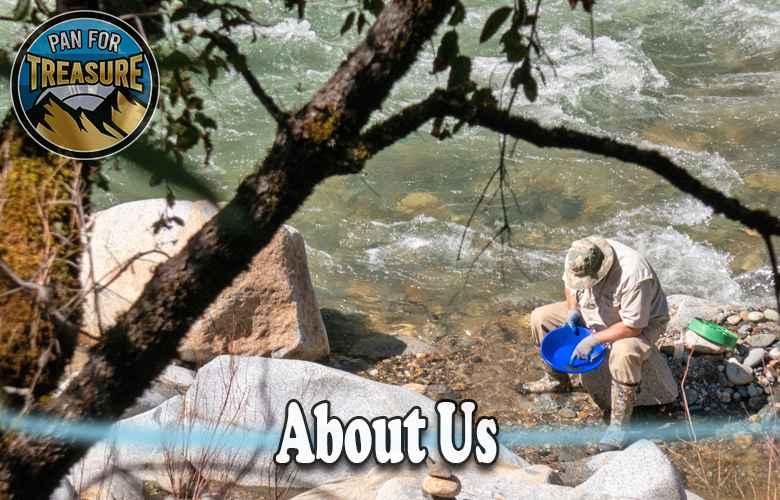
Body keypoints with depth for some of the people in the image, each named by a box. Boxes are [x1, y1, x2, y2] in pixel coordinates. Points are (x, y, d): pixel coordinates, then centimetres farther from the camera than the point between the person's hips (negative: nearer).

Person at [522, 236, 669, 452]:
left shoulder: (632, 275, -39)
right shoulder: (576, 258, -19)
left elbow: (633, 326, -32)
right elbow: (569, 283, 6)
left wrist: (594, 339, -31)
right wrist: (573, 308, -13)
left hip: (642, 322, -7)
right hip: (593, 314, 7)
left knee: (623, 353, -40)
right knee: (540, 317, -4)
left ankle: (619, 423, -24)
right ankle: (556, 380, 16)